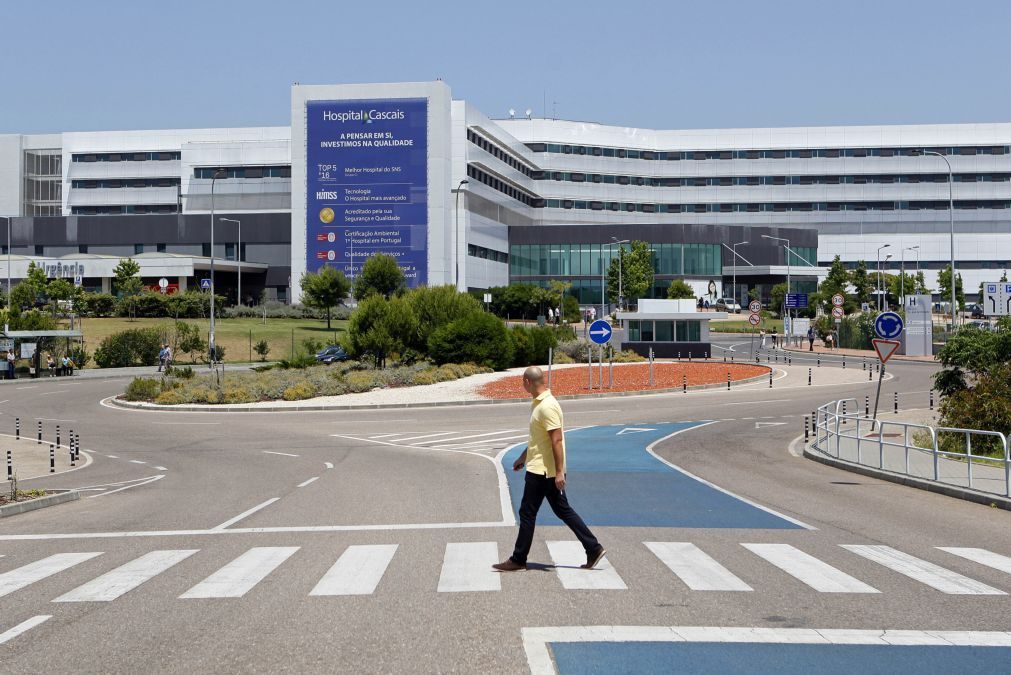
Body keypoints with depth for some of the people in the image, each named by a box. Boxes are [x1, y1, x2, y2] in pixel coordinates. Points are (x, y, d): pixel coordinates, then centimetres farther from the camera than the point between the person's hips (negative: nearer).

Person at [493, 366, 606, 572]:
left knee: (527, 513, 0)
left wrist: (559, 472, -24)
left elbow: (557, 440, -23)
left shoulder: (547, 406, -20)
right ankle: (594, 549, 11)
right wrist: (523, 457, 30)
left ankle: (518, 560, 9)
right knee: (563, 511, 11)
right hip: (539, 468, 10)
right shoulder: (538, 403, 13)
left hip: (542, 471, -10)